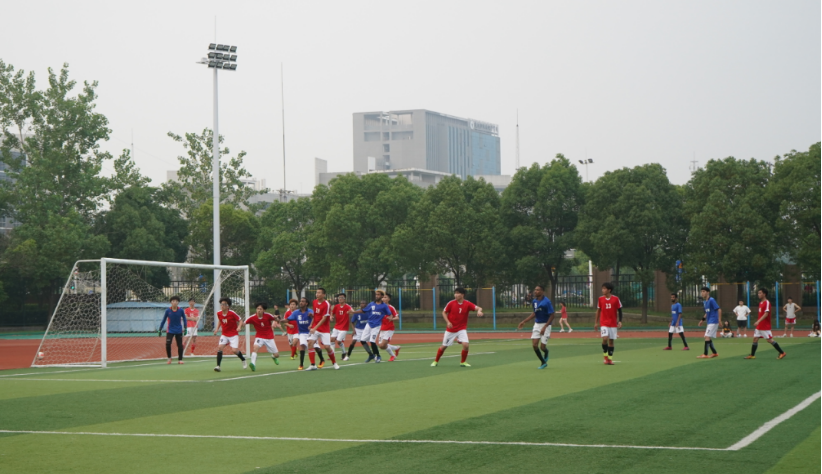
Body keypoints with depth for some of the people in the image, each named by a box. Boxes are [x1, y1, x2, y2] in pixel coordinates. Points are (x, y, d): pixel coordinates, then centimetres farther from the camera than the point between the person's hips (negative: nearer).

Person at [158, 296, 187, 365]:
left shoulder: (181, 310, -6)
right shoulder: (168, 310, -7)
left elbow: (184, 319, 5)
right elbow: (163, 320, 1)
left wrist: (185, 328, 0)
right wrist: (160, 330, 2)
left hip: (179, 331, 1)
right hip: (170, 331, -1)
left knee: (180, 345, 1)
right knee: (168, 344, -13)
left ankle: (180, 359, 16)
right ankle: (169, 358, 7)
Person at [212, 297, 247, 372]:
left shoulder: (232, 313, -16)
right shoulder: (219, 313, -2)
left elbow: (240, 320, -9)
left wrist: (239, 327, -27)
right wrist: (217, 328, 7)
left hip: (233, 334, -4)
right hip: (224, 334, 4)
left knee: (234, 350, -14)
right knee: (220, 347, -18)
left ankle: (244, 360, 17)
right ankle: (218, 366, -16)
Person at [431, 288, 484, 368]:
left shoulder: (467, 304, -11)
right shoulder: (451, 303, -10)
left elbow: (478, 308, -21)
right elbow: (444, 312, 1)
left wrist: (479, 311, -46)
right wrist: (447, 322, -14)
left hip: (462, 329, 0)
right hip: (450, 329, 0)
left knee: (465, 345, -19)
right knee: (444, 346, 7)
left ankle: (463, 362, 3)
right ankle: (436, 361, 29)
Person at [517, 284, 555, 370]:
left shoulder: (547, 302, -18)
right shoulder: (534, 301, 3)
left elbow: (552, 316, -16)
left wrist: (544, 327, -22)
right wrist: (524, 322, 13)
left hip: (545, 325, -6)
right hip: (537, 324, 6)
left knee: (542, 347, -6)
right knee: (534, 345, -5)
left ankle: (546, 354, 33)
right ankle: (543, 363, 14)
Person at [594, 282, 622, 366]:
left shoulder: (616, 299, -5)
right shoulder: (601, 299, 2)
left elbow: (619, 310, 2)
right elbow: (598, 310, 11)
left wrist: (620, 321, -6)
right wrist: (596, 322, 11)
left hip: (613, 323, 0)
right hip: (604, 323, 0)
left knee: (611, 340, 4)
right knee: (605, 338, -16)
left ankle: (610, 358, 13)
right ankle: (605, 356, 1)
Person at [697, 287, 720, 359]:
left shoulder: (711, 300, -13)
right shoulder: (704, 302, 14)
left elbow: (719, 309, -16)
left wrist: (719, 320, -21)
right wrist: (703, 320, 18)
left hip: (713, 322, -9)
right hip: (709, 322, 9)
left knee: (707, 337, -14)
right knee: (708, 338, 11)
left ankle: (705, 354, -14)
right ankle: (714, 353, 21)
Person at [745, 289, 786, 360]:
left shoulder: (767, 303, -15)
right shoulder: (761, 303, 13)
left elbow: (766, 314, -24)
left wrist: (758, 321, -31)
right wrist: (758, 322, 20)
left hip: (765, 326, -9)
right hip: (759, 326, 9)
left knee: (770, 340, -6)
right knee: (755, 339, 5)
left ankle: (782, 353, 4)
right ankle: (752, 355, 8)